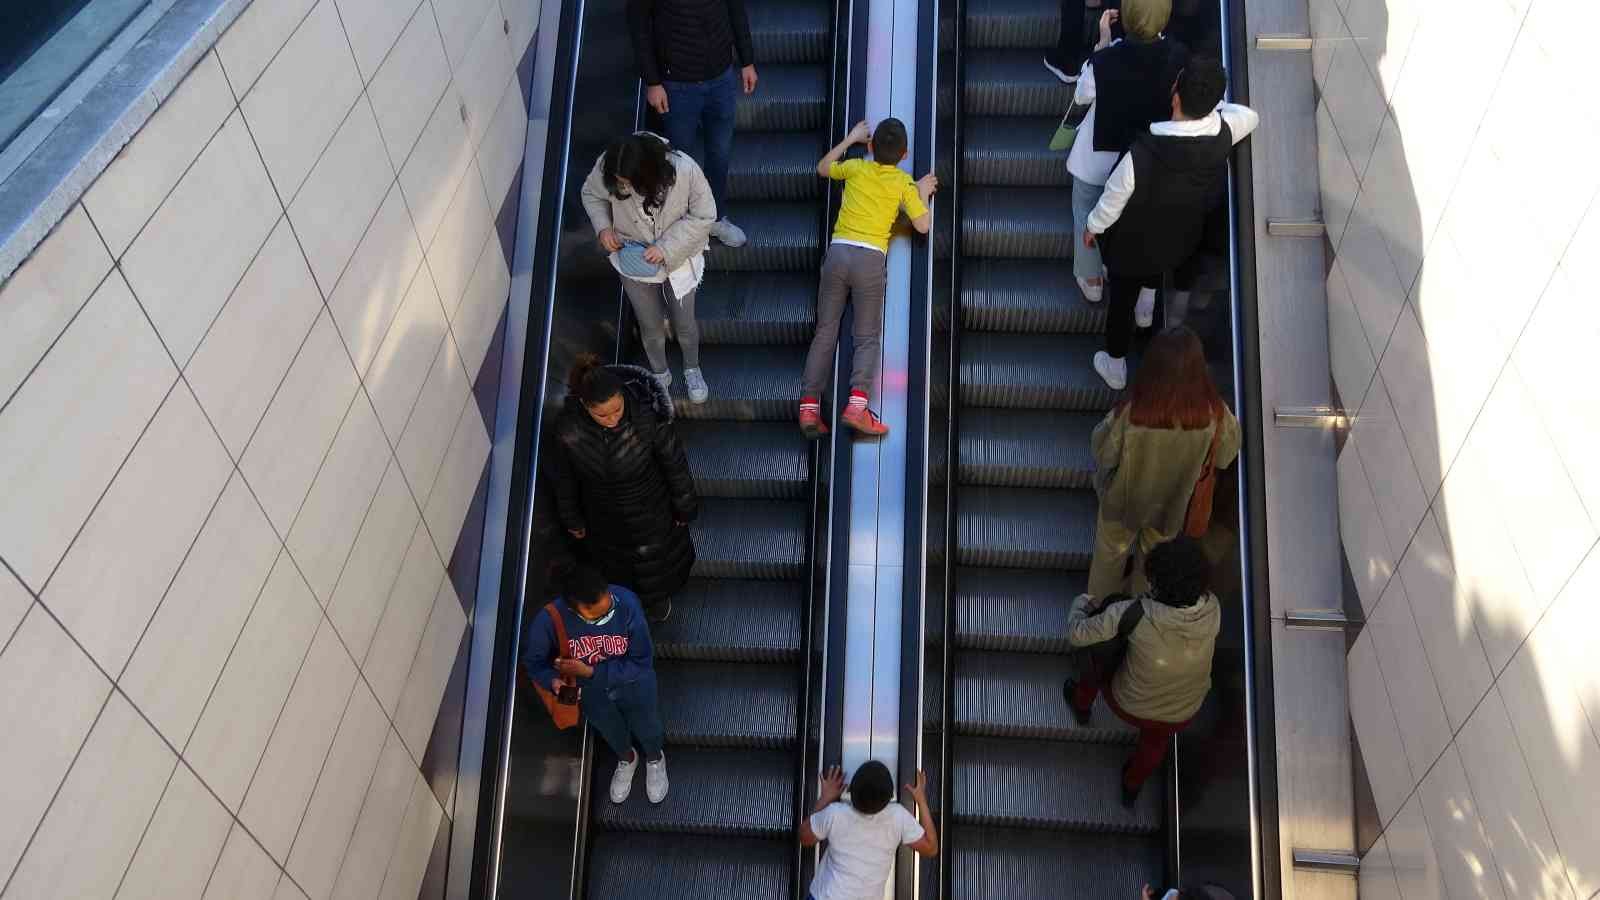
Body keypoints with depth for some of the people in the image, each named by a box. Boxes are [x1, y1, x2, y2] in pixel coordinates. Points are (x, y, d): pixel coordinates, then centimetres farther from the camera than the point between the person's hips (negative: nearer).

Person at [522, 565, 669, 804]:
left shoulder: (626, 603, -38)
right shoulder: (550, 618, -36)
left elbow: (642, 663, -27)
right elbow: (533, 660, -16)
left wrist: (590, 671, -34)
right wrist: (553, 680, -37)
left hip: (633, 686, -1)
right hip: (590, 692, 1)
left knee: (648, 730, 28)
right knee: (611, 733, 32)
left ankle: (655, 759, 64)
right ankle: (627, 759, 67)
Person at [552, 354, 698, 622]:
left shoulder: (648, 417, -36)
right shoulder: (568, 428, -30)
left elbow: (674, 464, -18)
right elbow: (565, 476, -10)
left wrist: (684, 506, -4)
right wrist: (571, 518, 4)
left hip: (649, 513, -1)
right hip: (604, 519, 1)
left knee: (656, 559, 29)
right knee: (614, 561, 31)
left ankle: (659, 597, 64)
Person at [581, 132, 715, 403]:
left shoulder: (685, 170, -34)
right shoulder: (607, 167, -27)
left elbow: (703, 216, -20)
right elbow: (591, 194, -4)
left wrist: (666, 248, -28)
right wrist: (603, 227, -21)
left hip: (678, 259, -1)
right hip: (632, 260, 1)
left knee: (684, 323, 19)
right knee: (650, 325, 19)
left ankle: (692, 369, 51)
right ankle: (660, 373, 49)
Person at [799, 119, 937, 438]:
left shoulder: (856, 167, 11)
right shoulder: (904, 183, 5)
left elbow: (822, 168, 30)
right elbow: (922, 225, 3)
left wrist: (850, 138, 38)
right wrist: (923, 192, 19)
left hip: (838, 252, 2)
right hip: (870, 258, -2)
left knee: (825, 333, 6)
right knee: (868, 338, 4)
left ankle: (809, 406, -5)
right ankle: (857, 403, -18)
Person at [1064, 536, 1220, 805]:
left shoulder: (1134, 615, -38)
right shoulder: (1212, 609, -29)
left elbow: (1077, 635, -22)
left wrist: (1082, 603, -3)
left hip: (1128, 706, -2)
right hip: (1181, 716, 2)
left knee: (1101, 652, 29)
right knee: (1156, 741, 37)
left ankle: (1081, 704, 58)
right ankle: (1132, 786, 64)